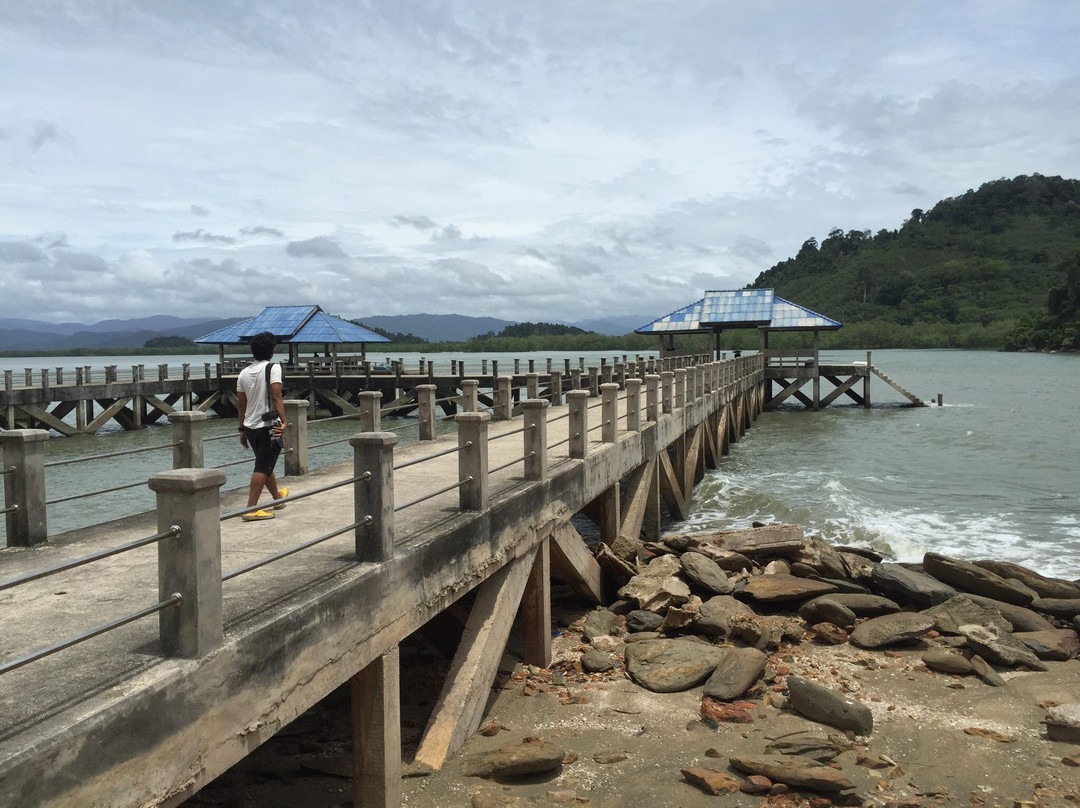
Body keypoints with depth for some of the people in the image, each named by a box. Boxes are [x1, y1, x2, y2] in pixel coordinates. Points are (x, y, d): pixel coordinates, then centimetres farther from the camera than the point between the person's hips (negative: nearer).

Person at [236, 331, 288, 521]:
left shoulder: (244, 373, 10)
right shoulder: (273, 367, -9)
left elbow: (242, 405, 12)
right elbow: (276, 397, -20)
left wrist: (242, 430, 18)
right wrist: (283, 421, -23)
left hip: (251, 427, 7)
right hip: (269, 426, -7)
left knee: (266, 465, 21)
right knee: (262, 468, -5)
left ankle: (278, 497, 41)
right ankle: (251, 509, -10)